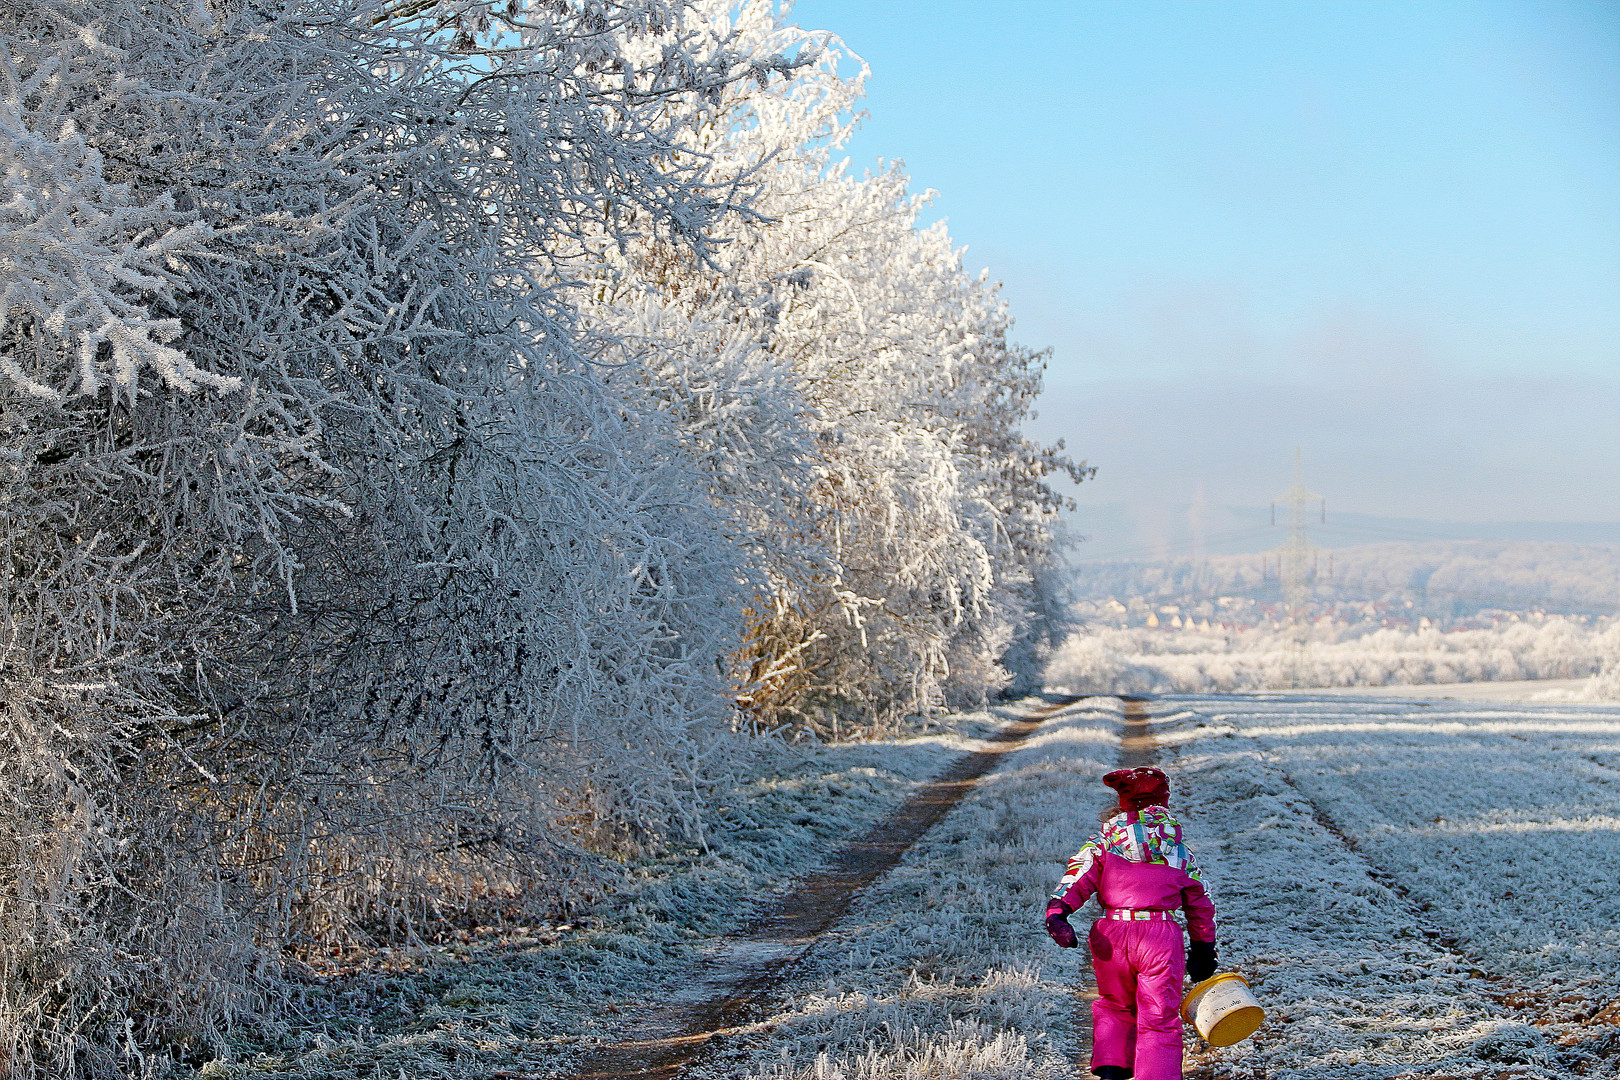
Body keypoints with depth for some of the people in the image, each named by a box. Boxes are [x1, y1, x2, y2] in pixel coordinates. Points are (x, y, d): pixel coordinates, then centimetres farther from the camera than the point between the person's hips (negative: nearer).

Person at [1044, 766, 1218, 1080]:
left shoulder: (1103, 841, 9)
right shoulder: (1179, 851, 14)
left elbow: (1080, 875, -9)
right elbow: (1200, 904, 20)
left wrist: (1057, 910, -21)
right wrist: (1203, 949, 29)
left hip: (1112, 935, 1)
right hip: (1161, 936, -1)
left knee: (1114, 1008, 24)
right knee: (1160, 1021, 5)